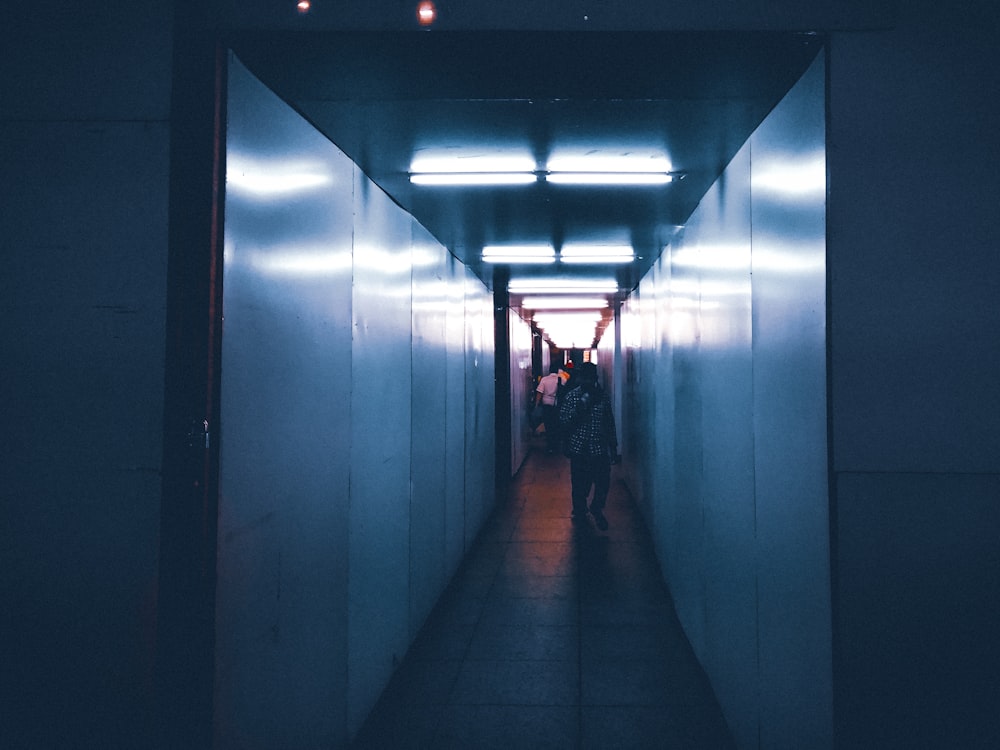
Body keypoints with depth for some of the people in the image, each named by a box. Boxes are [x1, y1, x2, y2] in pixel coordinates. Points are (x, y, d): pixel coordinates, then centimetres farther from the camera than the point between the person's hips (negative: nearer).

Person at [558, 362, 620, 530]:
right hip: (579, 449, -1)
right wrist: (577, 410, -22)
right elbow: (563, 421, -6)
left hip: (600, 449, 1)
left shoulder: (603, 397, 3)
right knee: (580, 485, 7)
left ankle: (596, 509, 26)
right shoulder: (572, 396, -3)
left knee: (603, 484, 0)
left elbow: (610, 423, 9)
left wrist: (613, 448, 9)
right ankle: (580, 512, 31)